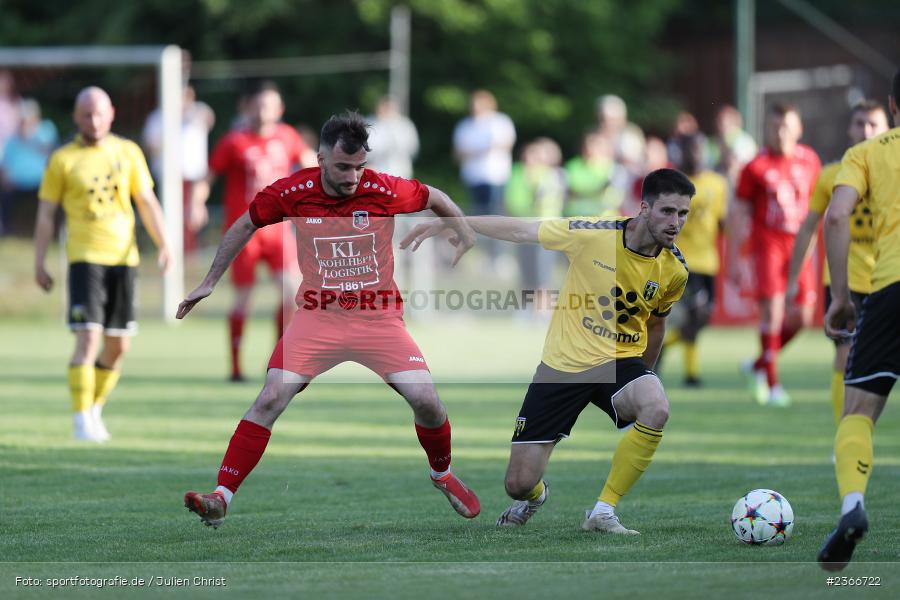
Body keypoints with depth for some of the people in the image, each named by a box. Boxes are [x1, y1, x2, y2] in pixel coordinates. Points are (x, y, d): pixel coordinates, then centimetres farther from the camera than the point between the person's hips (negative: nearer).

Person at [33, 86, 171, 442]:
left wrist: (163, 245, 0)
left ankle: (95, 410, 23)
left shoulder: (128, 153, 8)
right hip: (84, 257, -4)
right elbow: (46, 214, 4)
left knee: (118, 345, 6)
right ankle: (82, 420, -11)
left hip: (123, 257, 4)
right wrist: (39, 264, 0)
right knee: (88, 336, -14)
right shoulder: (63, 160, 1)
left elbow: (147, 202, 12)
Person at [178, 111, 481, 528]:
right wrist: (210, 283, 10)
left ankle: (442, 474, 19)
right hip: (317, 316, 0)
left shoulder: (386, 191, -13)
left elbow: (436, 199, 9)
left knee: (426, 400, -12)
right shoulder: (292, 192, -10)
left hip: (378, 316, 0)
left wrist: (468, 240, 3)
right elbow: (245, 226, 9)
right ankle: (221, 498, -12)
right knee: (270, 399, -15)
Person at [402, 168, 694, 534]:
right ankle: (533, 496, 41)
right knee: (518, 484, -2)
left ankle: (603, 512, -19)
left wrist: (645, 377, 25)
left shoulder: (675, 270, -6)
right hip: (563, 364, -1)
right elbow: (519, 231, -6)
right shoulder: (593, 235, -17)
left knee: (656, 409, -36)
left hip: (619, 362, 1)